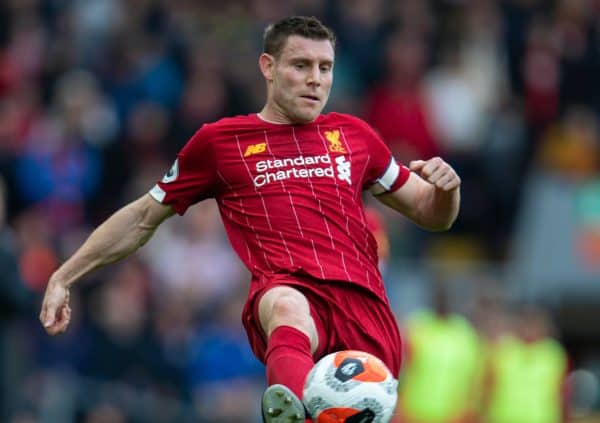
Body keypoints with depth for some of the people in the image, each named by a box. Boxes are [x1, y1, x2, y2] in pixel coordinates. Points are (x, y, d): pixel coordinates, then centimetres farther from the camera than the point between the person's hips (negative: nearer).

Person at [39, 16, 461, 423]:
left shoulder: (353, 135, 25)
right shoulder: (220, 140, 19)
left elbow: (431, 215, 32)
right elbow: (144, 217, 27)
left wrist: (446, 188, 7)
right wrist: (63, 277, 22)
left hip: (366, 307, 5)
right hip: (289, 291, -5)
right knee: (286, 307, -40)